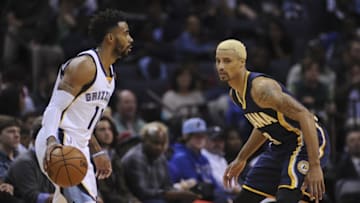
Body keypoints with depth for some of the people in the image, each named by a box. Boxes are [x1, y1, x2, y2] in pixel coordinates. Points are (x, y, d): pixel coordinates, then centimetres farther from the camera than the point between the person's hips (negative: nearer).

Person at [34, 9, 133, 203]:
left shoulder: (108, 71, 16)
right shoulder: (84, 65, -14)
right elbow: (55, 108, -20)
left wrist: (97, 152, 29)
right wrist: (51, 141, -36)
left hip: (77, 147, 10)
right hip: (59, 146, -10)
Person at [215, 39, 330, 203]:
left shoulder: (261, 88, -26)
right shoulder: (235, 94, 4)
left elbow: (305, 117, -30)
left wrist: (314, 166, -34)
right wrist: (241, 159, 21)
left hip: (307, 141, -10)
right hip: (280, 146, 10)